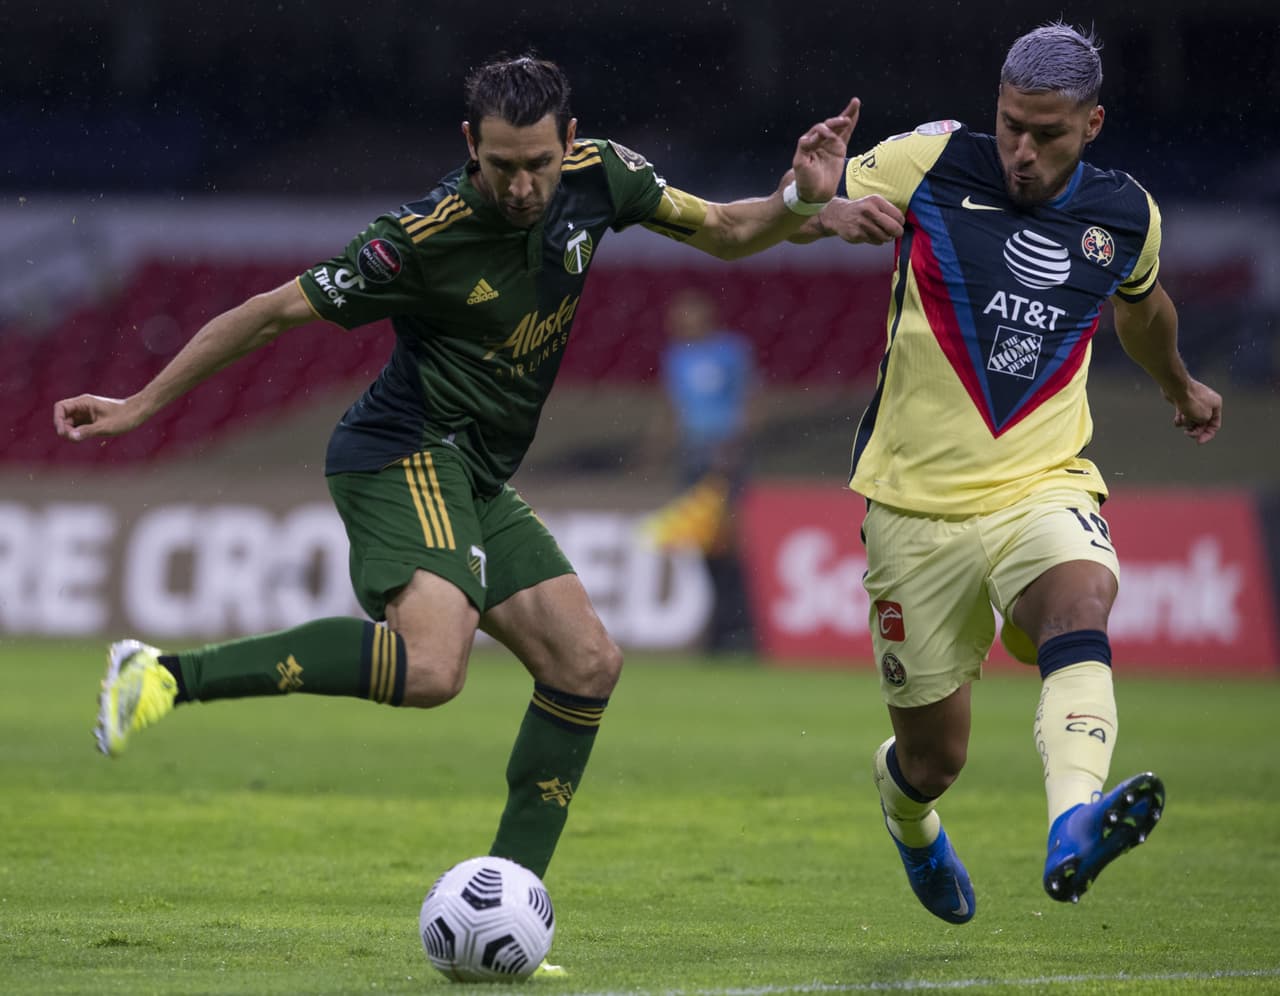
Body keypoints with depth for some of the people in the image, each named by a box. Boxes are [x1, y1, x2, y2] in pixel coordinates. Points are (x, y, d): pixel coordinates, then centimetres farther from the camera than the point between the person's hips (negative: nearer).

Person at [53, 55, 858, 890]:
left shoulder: (598, 177, -3)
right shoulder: (426, 236, -21)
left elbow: (724, 233, 11)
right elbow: (277, 311, -12)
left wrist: (800, 201, -11)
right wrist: (141, 405, -8)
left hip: (476, 479, 8)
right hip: (407, 455, -8)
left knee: (587, 665, 0)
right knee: (432, 666, -32)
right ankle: (169, 676, -29)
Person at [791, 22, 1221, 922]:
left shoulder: (1127, 215, 4)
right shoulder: (933, 163, -5)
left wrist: (1180, 387, 47)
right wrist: (831, 213, -21)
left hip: (1042, 486, 1)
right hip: (917, 501, -1)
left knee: (1081, 597, -35)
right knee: (934, 758, 5)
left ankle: (1073, 830, -57)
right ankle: (909, 819, 45)